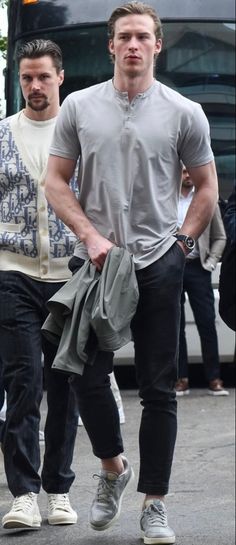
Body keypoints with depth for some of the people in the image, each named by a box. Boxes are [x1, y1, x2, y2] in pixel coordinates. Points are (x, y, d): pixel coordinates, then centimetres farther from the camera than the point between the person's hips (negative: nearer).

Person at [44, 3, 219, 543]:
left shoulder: (183, 113, 2)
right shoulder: (80, 107, 5)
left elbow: (206, 188, 10)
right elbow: (56, 180, 6)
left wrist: (180, 243, 0)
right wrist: (90, 234, -6)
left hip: (159, 265, -1)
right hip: (95, 262, 1)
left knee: (158, 389, 1)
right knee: (88, 377, -2)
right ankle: (113, 467, 24)